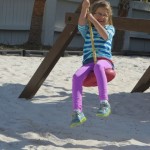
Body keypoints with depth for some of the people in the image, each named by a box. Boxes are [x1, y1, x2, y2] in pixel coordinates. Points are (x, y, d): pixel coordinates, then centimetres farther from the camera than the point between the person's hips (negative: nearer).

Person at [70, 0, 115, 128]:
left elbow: (105, 35, -5)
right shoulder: (87, 30, 22)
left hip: (105, 61, -2)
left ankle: (104, 103, -47)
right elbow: (81, 25, -3)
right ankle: (77, 112, -37)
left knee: (98, 66, -42)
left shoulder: (110, 28, 19)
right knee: (77, 76, -32)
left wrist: (93, 20, -4)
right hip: (88, 62, 2)